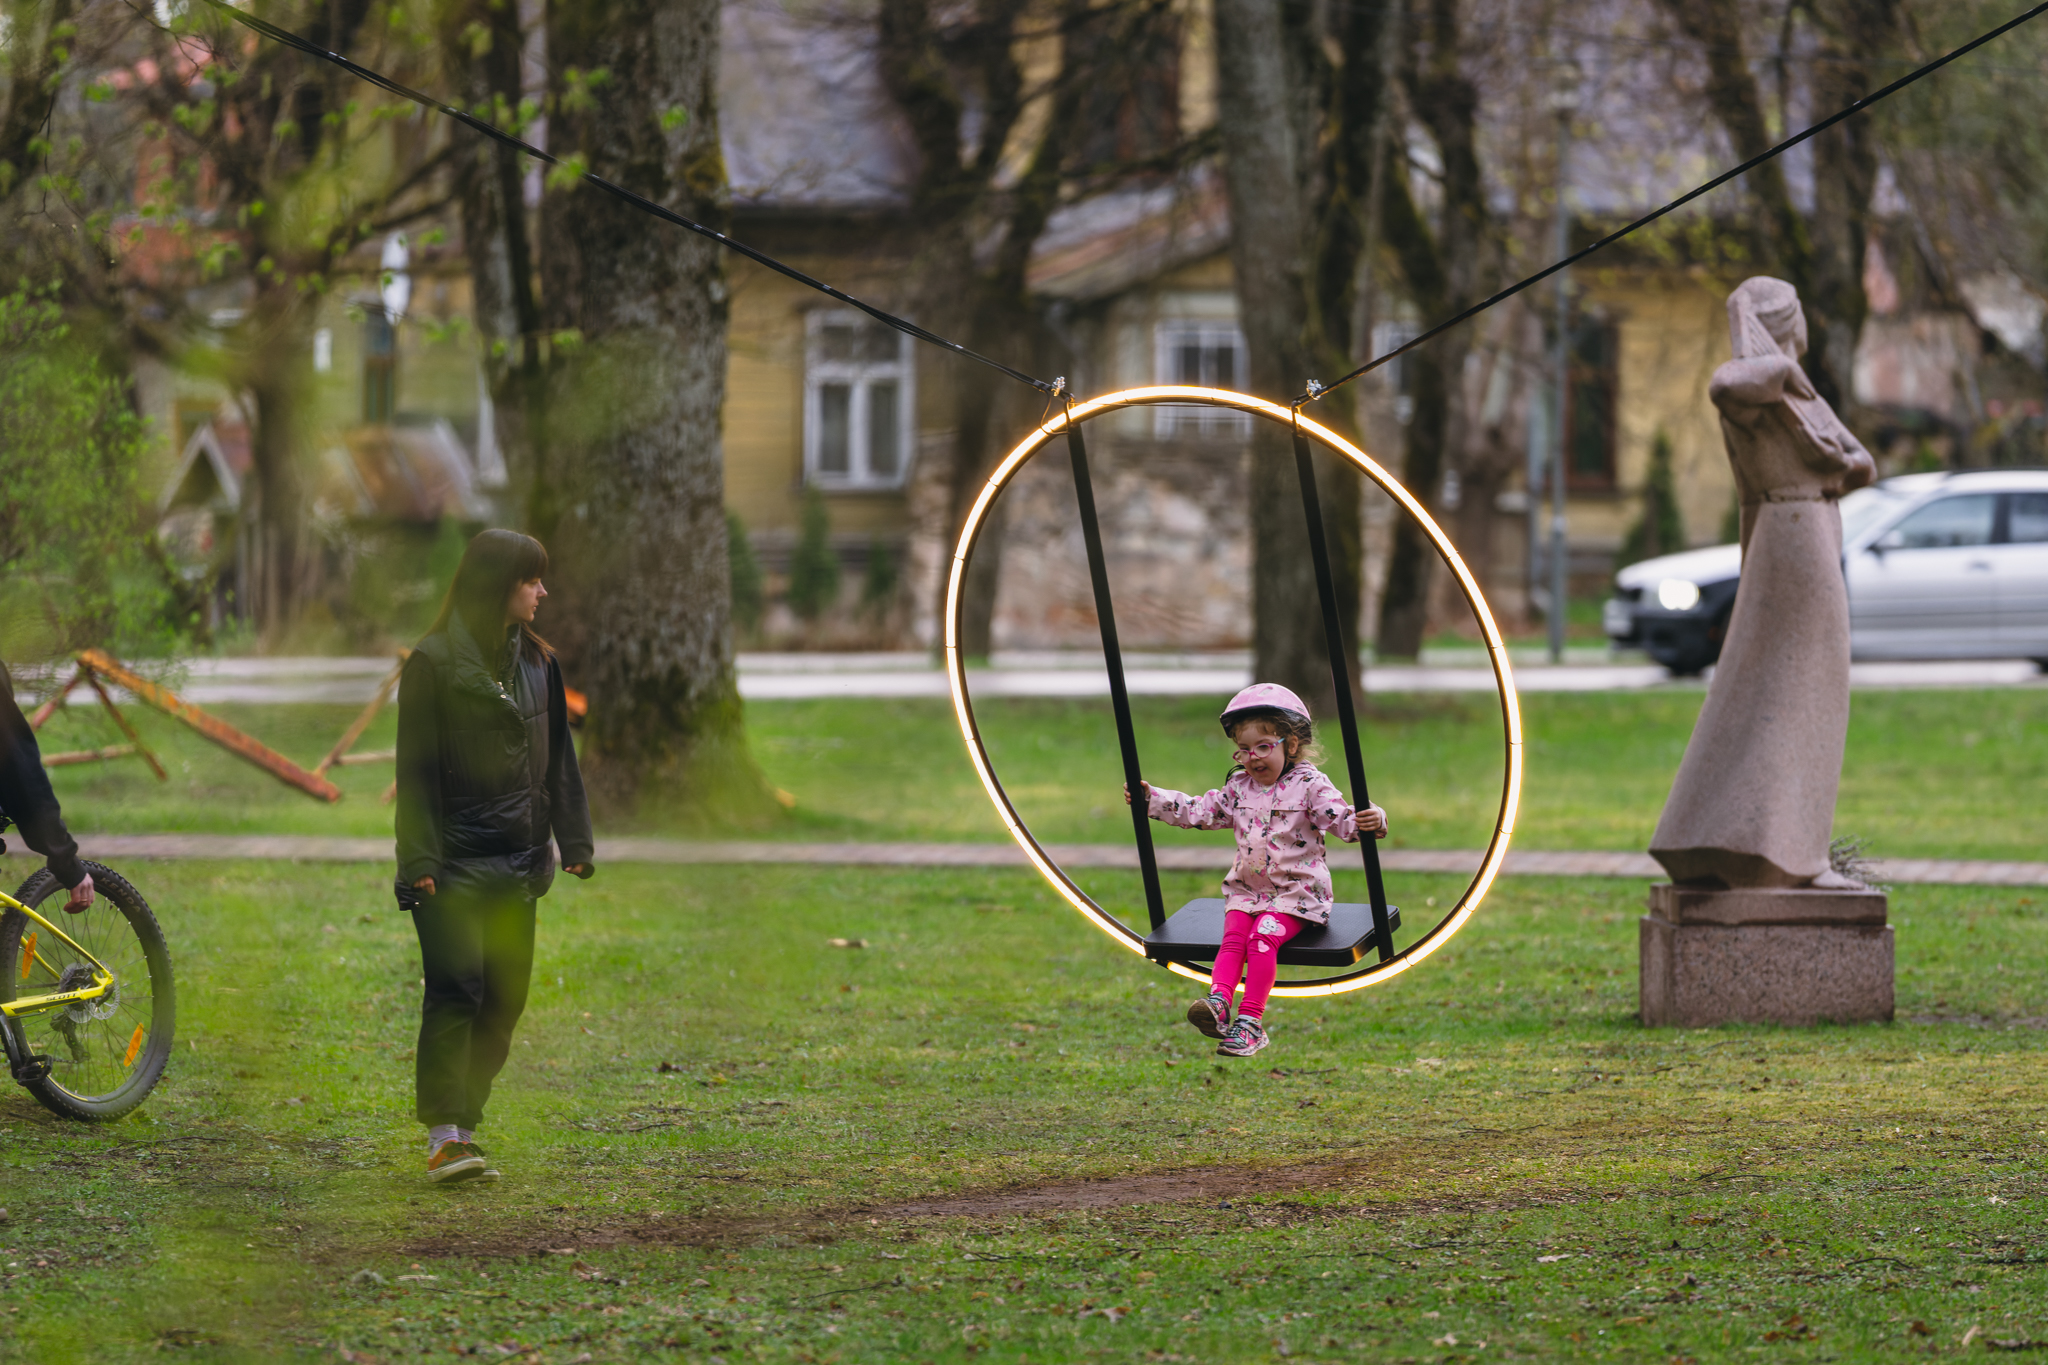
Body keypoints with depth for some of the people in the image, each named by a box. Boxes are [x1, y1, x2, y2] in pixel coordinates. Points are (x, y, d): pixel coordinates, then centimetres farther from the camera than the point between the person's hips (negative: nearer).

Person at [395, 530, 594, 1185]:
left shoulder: (538, 664, 14)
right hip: (454, 861, -6)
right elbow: (416, 769, -8)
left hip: (516, 862, 6)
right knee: (456, 987, -15)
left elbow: (558, 761, 17)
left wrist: (575, 843, 10)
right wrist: (418, 860, -15)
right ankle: (444, 1136, -18)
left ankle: (463, 1123, 13)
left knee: (505, 998, 5)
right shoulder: (434, 663, -5)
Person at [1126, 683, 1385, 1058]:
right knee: (1234, 936, -21)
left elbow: (1341, 820, -15)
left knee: (1264, 937, -26)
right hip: (1246, 889, 5)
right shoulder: (1239, 788, 12)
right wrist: (1151, 799, 10)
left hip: (1296, 891, -5)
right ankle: (1218, 1002, -39)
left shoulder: (1309, 786, -6)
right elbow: (1198, 811, 16)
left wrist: (1368, 823, -37)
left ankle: (1251, 1021, -28)